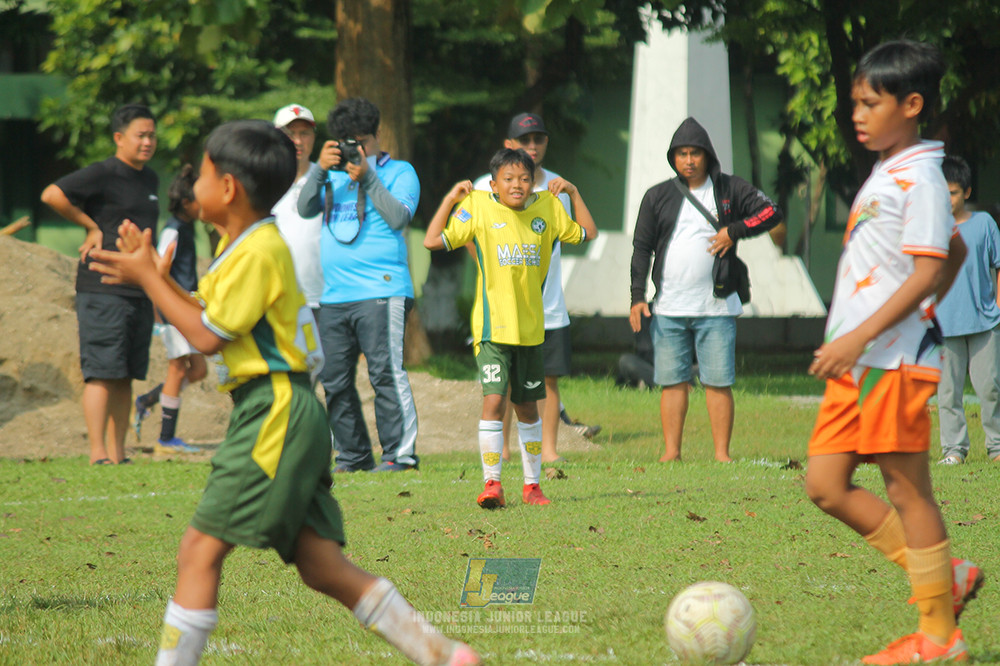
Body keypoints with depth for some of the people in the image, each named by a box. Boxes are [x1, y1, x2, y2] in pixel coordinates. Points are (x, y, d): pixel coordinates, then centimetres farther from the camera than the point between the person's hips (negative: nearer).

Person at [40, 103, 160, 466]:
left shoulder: (150, 180, 17)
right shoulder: (103, 174, -8)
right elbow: (52, 195, -19)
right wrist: (91, 226, -10)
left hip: (139, 291, 8)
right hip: (103, 290, -8)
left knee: (126, 377, 8)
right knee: (103, 373, -10)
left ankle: (118, 453, 10)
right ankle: (98, 453, -11)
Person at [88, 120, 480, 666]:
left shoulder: (258, 251, -12)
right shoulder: (245, 246, 19)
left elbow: (207, 336, -12)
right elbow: (212, 318, 20)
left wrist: (147, 278, -5)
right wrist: (153, 273, 12)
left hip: (276, 415, -10)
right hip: (284, 416, 10)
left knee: (199, 550, -10)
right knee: (322, 566, 7)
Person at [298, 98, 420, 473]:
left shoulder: (399, 172, 7)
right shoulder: (334, 176, 20)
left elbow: (399, 217, -8)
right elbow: (305, 209, 8)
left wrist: (368, 177, -11)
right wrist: (320, 170, -5)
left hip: (381, 291, -6)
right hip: (334, 296, 6)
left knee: (385, 372, -12)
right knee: (335, 381, 6)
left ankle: (400, 452, -11)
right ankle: (352, 456, 13)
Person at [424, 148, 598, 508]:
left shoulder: (547, 208, 6)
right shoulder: (477, 207, -5)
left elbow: (587, 233, 18)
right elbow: (433, 241, -8)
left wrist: (574, 193, 11)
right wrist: (450, 199, -9)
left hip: (530, 326, 4)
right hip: (493, 326, -4)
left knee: (527, 407, 14)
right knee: (494, 400, -16)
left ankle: (532, 484, 24)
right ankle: (492, 484, -12)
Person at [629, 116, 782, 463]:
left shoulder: (730, 189, 5)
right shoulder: (658, 196, 10)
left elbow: (771, 212, 4)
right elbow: (641, 247, 10)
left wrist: (734, 231, -9)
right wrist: (638, 297, 2)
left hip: (716, 306, -2)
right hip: (668, 309, 2)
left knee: (718, 382, -3)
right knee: (672, 381, 3)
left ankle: (722, 453, 1)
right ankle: (671, 451, 8)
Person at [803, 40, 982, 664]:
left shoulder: (920, 178, -12)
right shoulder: (886, 174, 18)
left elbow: (927, 272, -20)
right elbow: (956, 250, 29)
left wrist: (860, 336, -26)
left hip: (894, 361, -10)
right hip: (856, 362, 10)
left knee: (908, 490, -4)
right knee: (825, 484, 6)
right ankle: (945, 576, 13)